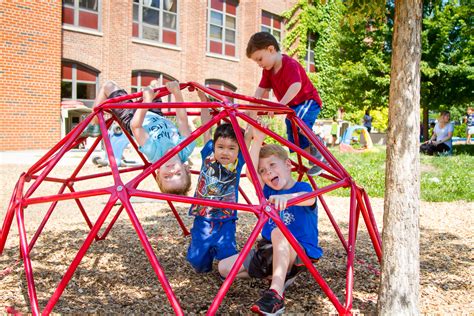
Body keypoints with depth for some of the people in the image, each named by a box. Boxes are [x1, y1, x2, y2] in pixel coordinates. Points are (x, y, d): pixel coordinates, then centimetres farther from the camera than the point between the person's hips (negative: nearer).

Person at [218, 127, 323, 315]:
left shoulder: (302, 188, -9)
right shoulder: (268, 191, 7)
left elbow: (309, 199, -35)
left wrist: (286, 197, -57)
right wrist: (257, 140, -23)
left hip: (301, 253, -7)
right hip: (269, 250, 7)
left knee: (279, 232, -38)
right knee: (224, 267, -1)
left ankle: (276, 294, -37)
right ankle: (281, 274, 3)